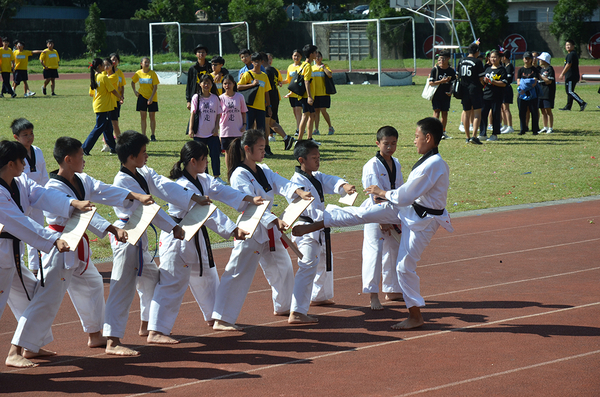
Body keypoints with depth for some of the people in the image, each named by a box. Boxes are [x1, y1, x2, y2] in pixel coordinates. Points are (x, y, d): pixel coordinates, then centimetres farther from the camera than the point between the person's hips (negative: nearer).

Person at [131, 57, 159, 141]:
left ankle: (153, 136, 8)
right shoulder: (138, 73, 0)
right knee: (143, 117, 1)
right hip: (142, 96, 2)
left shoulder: (152, 73, -8)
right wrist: (134, 91, 2)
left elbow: (155, 86, -9)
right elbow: (133, 82, 18)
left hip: (152, 98, -2)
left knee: (152, 117, 0)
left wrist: (151, 98, -17)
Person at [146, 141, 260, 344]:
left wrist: (250, 199, -11)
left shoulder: (202, 180, 6)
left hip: (196, 238, 11)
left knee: (206, 276, 25)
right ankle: (156, 331, -16)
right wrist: (233, 230, -33)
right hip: (178, 239, -11)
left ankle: (212, 318, 45)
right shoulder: (184, 186, -25)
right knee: (172, 284, -14)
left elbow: (221, 191, 2)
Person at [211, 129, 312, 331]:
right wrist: (275, 221, -37)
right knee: (238, 273, -13)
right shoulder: (239, 175, -16)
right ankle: (221, 320, -15)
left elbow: (281, 184, -6)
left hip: (269, 230, 9)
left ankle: (282, 307, 44)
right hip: (250, 230, -9)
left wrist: (299, 192, -29)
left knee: (282, 267, 23)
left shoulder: (264, 171, 10)